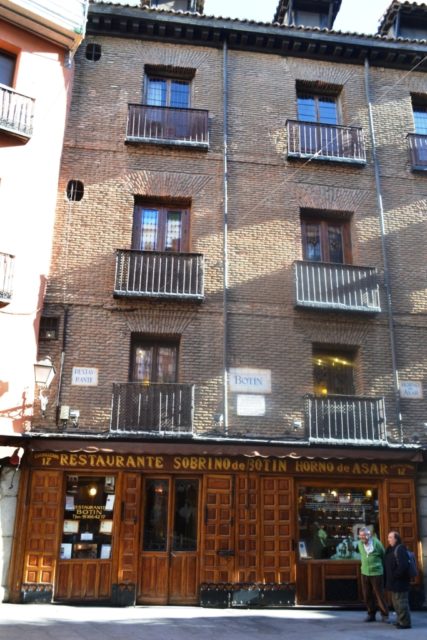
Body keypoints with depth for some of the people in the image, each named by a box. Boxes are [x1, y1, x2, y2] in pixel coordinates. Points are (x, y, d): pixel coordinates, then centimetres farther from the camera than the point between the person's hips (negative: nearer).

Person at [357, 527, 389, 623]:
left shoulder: (376, 543, -12)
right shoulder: (360, 544, 2)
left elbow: (384, 555, 1)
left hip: (376, 573, -4)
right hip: (365, 573, 4)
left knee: (379, 595, 0)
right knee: (367, 595, 7)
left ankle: (384, 615, 16)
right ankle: (371, 614, 21)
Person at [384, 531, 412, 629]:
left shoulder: (399, 549, -18)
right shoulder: (390, 549, 13)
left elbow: (402, 566, -27)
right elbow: (388, 565, 21)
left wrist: (395, 576, -19)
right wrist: (388, 579, 14)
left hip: (399, 581, -11)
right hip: (394, 582, 11)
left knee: (401, 602, -5)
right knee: (396, 602, 18)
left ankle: (405, 622, 2)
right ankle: (401, 620, 29)